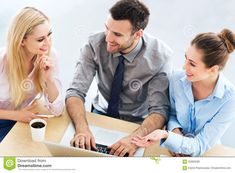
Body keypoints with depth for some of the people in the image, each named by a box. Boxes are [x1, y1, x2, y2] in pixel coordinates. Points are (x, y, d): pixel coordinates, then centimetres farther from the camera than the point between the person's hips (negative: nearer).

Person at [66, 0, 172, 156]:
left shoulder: (160, 56, -20)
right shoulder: (95, 44, -17)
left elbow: (159, 110, -21)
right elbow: (76, 92, -18)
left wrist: (135, 138, -40)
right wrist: (82, 128, -36)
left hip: (137, 124, -1)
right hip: (101, 114, 2)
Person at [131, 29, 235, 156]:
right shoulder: (177, 80, -11)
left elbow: (200, 146, -20)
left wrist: (165, 135, -35)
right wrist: (175, 131, -15)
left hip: (204, 155, -1)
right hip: (174, 150, 1)